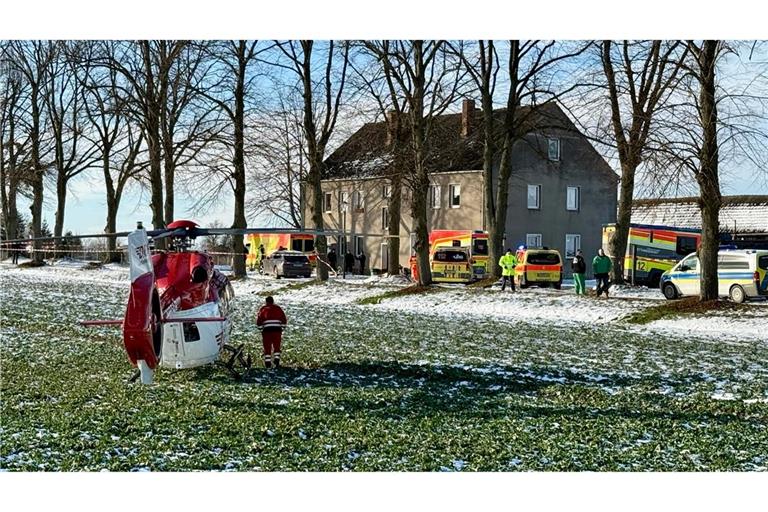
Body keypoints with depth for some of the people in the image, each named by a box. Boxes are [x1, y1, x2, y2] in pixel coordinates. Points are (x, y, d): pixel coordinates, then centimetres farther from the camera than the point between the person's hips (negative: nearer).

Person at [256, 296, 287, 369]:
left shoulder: (263, 309, 8)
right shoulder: (278, 308, 12)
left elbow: (259, 320, 4)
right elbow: (284, 320, 8)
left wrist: (260, 327, 17)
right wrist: (282, 326, 20)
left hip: (267, 330, -1)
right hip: (277, 330, 1)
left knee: (267, 347, 6)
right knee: (277, 346, 11)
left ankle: (267, 363, 2)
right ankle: (277, 361, -3)